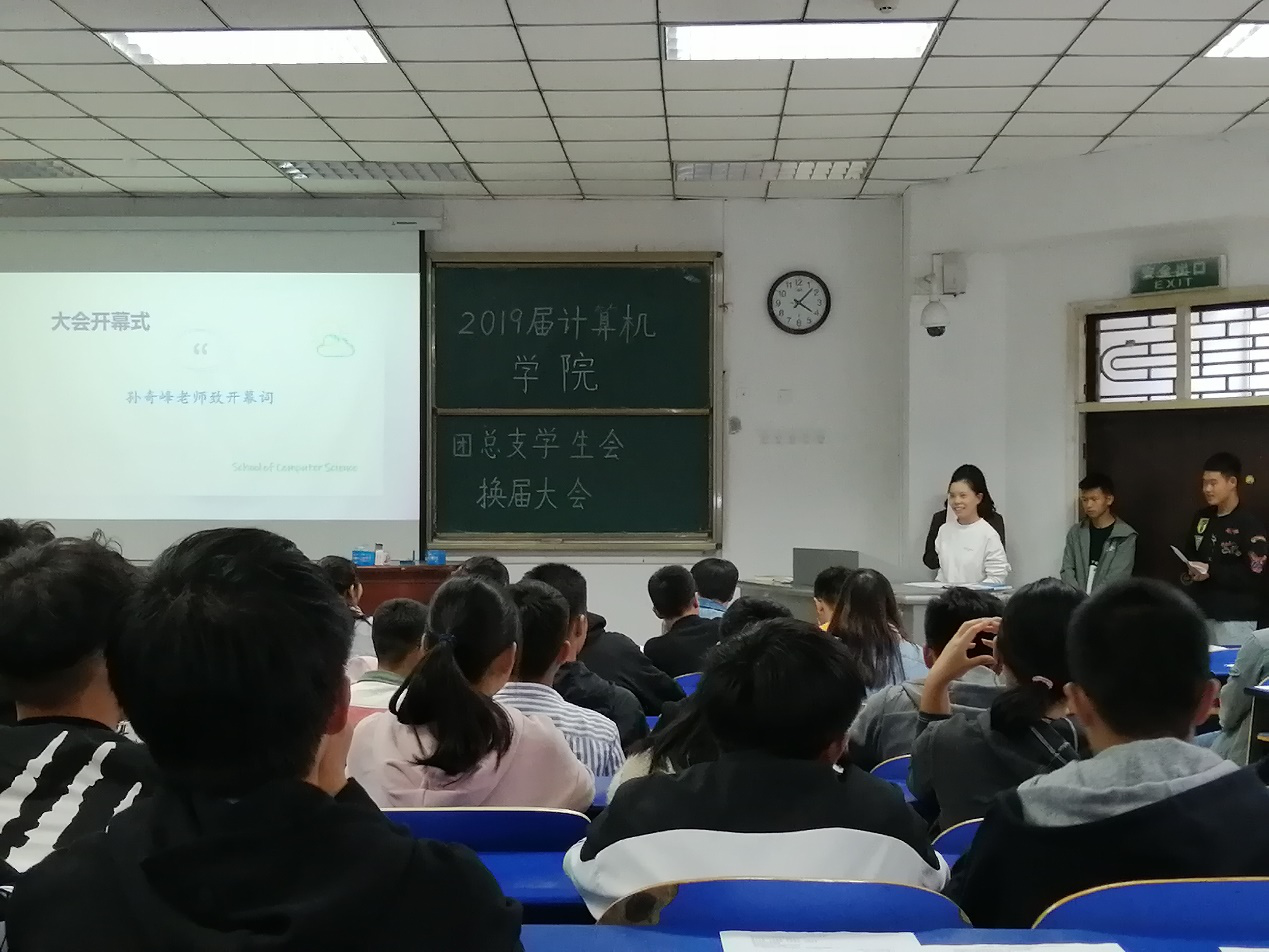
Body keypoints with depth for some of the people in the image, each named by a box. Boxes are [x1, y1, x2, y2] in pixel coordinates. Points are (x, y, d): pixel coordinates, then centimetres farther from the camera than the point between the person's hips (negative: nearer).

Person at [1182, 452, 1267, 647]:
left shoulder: (1248, 522, -11)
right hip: (1202, 612, 6)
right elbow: (1190, 554, 22)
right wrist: (1191, 572, -1)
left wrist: (1211, 572, -18)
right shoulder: (1202, 517, 10)